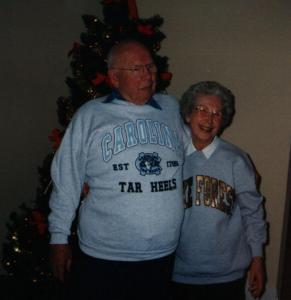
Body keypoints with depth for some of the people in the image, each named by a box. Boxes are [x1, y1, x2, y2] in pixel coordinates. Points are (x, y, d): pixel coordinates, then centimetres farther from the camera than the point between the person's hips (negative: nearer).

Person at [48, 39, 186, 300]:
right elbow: (67, 181, -1)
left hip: (163, 255, 3)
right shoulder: (89, 116, -4)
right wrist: (59, 238, 0)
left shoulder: (172, 109, 6)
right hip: (104, 256, -3)